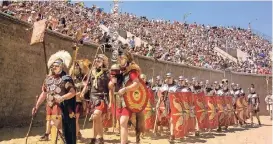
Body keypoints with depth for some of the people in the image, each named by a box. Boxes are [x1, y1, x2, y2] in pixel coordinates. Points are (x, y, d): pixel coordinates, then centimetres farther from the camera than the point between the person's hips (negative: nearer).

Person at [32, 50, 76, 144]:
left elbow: (73, 92, -13)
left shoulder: (66, 78, -10)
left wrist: (62, 98, -26)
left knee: (67, 129, -2)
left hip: (62, 108, -6)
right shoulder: (48, 78, 10)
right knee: (54, 127, 14)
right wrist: (37, 106, 16)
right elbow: (44, 93, 17)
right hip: (51, 108, 6)